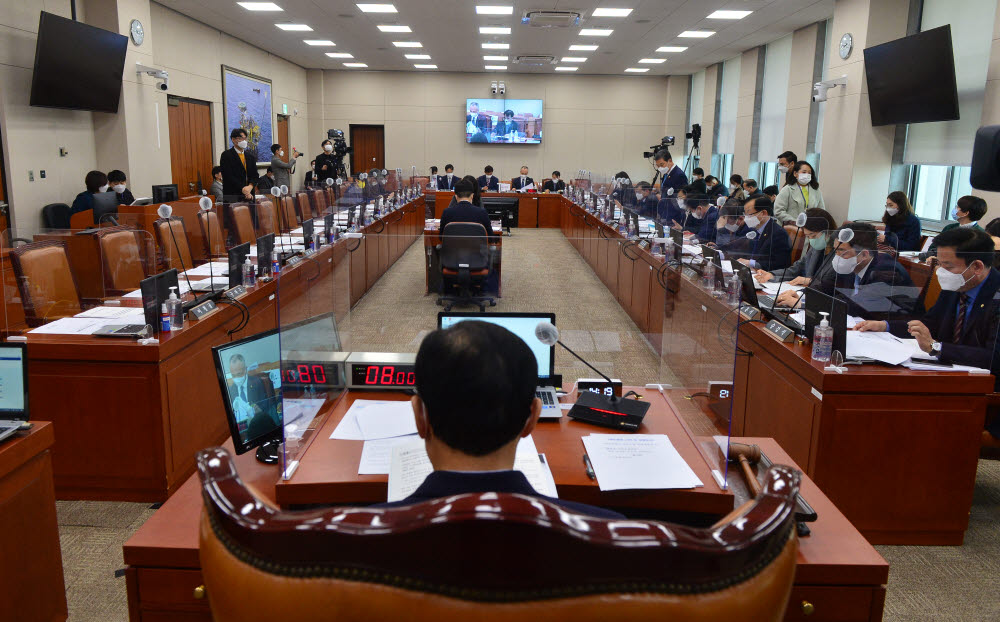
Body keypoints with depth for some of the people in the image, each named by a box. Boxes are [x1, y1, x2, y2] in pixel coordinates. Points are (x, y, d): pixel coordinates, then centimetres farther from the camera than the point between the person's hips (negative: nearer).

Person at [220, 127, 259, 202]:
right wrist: (243, 189, -17)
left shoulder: (251, 156, 15)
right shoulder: (226, 155, 0)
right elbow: (229, 176, -9)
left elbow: (255, 175, 11)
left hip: (249, 196, 4)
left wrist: (250, 186, -11)